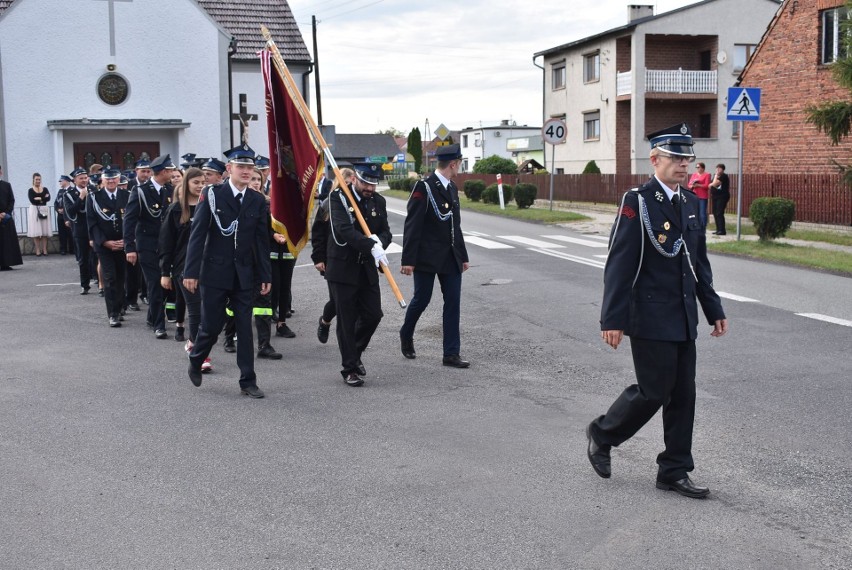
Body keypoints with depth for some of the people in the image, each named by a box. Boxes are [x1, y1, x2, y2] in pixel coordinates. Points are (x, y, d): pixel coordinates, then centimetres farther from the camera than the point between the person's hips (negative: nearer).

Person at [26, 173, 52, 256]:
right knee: (36, 231, -4)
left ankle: (44, 249, 4)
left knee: (45, 231, 1)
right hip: (34, 211, -2)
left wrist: (39, 198, -12)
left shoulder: (45, 189, 9)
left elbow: (48, 198, -7)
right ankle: (38, 250, 0)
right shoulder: (30, 190, 2)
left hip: (44, 211, 2)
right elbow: (32, 200, -14)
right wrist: (43, 198, -9)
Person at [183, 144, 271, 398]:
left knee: (245, 328, 3)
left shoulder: (258, 201, 4)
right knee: (211, 325, 3)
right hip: (215, 272, -3)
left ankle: (248, 382, 9)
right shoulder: (212, 194, -6)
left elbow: (262, 241, 6)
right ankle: (195, 361, 33)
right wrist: (191, 272, -12)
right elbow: (197, 234, -7)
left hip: (244, 274, 3)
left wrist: (265, 275, 3)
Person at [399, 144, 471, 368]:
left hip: (451, 258, 7)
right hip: (427, 257, -7)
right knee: (422, 299, 4)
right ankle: (406, 335, 32)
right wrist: (408, 260, -18)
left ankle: (451, 353, 7)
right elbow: (412, 226, -15)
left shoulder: (452, 188, 13)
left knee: (453, 303, 3)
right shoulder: (423, 188, -11)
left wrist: (463, 256, 19)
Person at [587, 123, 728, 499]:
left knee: (683, 395, 9)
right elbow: (619, 264, -15)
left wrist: (713, 310, 15)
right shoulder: (637, 201, -12)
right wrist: (612, 320, -18)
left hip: (684, 319, 7)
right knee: (653, 392, -4)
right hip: (650, 319, -7)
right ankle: (602, 433, 21)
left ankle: (674, 472, 19)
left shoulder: (691, 203, 11)